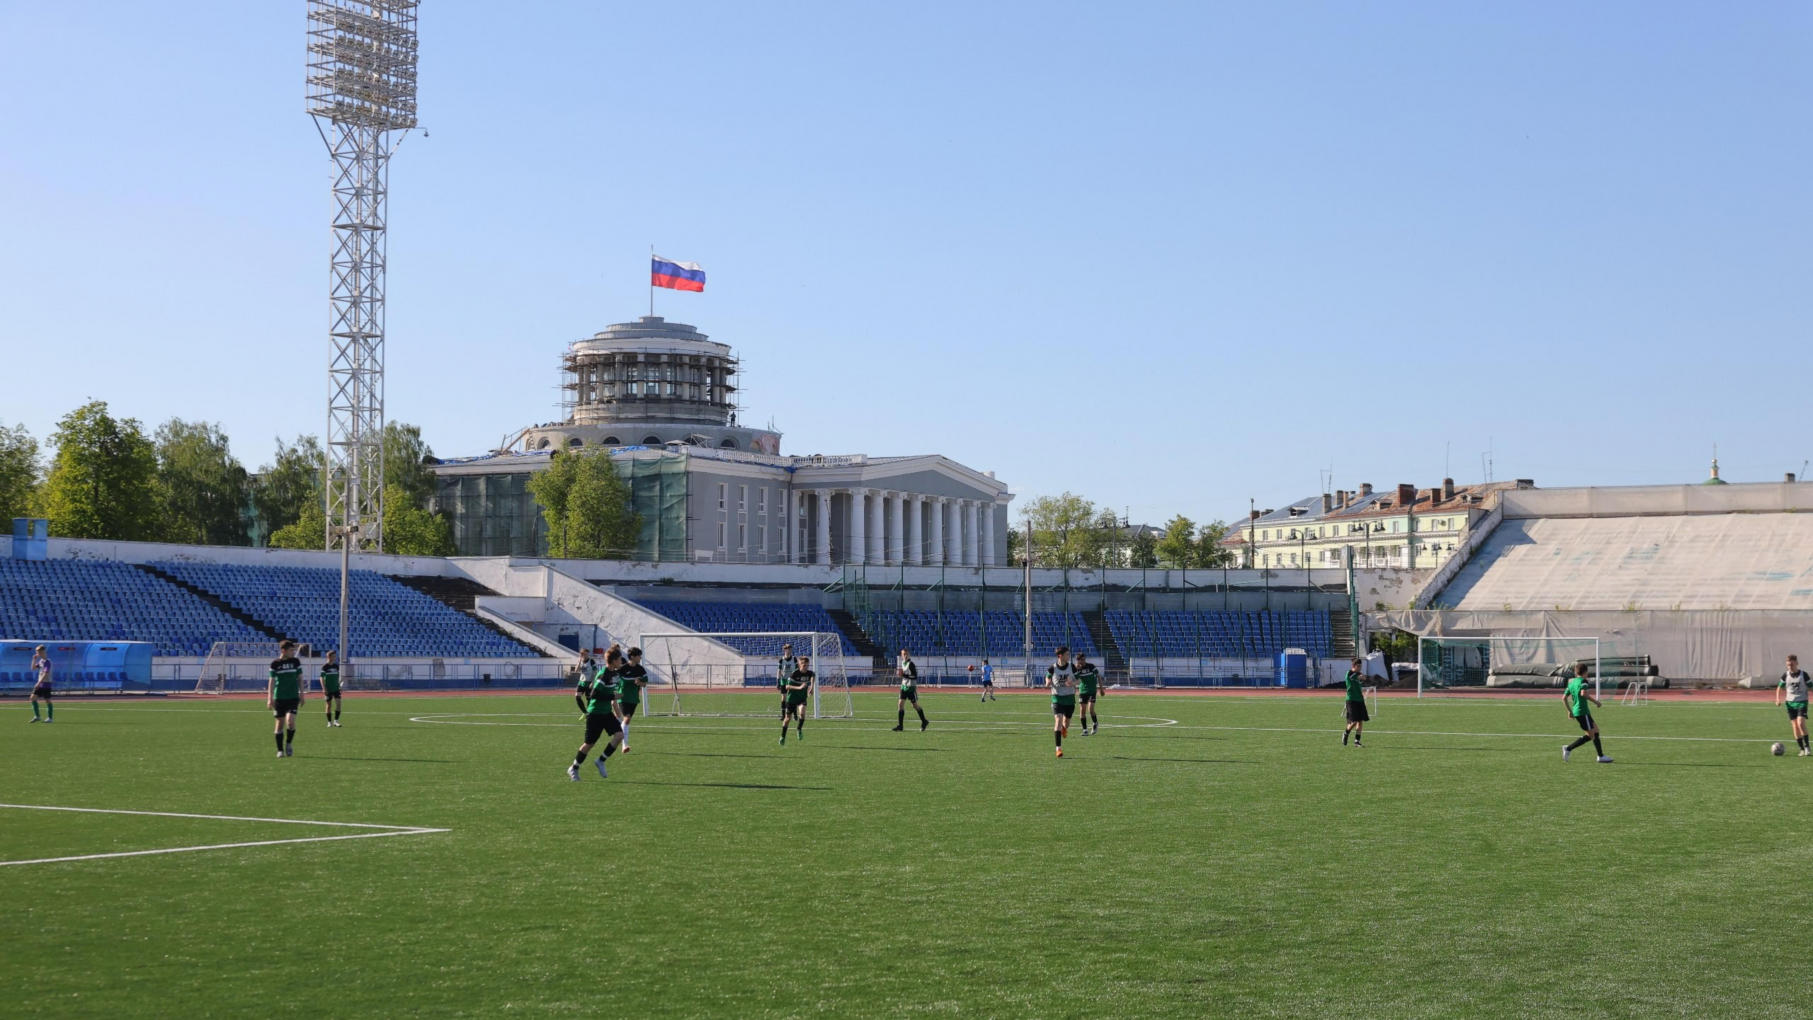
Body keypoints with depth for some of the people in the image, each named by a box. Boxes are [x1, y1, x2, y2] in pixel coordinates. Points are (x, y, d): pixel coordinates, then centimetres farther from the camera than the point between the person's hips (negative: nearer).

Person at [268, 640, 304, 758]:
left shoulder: (296, 661, 2)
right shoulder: (275, 663, -3)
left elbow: (300, 678, 9)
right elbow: (272, 681, -1)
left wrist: (301, 694, 6)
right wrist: (270, 698, -6)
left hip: (293, 697, 1)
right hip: (279, 698, -1)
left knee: (290, 721, -16)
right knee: (280, 724, 3)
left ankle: (289, 744, 8)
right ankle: (280, 750, 12)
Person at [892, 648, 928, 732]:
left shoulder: (910, 664, -18)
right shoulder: (903, 663, 7)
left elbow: (915, 677, -23)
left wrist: (904, 675, -26)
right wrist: (901, 674, 4)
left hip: (911, 687, -7)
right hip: (904, 686, 7)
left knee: (915, 705, 5)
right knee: (900, 704, -4)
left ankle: (924, 722, 25)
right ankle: (900, 725, -2)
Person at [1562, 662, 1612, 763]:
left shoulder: (1571, 682, 14)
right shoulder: (1583, 681, -9)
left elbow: (1564, 698, 13)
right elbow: (1583, 693, -27)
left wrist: (1569, 710, 22)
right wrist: (1595, 701, -18)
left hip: (1576, 711, 9)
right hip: (1582, 712, -9)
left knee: (1596, 730, 16)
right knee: (1591, 735, -4)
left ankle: (1601, 756, 16)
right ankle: (1568, 749, -9)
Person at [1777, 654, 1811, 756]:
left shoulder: (1803, 675, -5)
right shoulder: (1785, 675, 3)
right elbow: (1780, 687, 12)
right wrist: (1778, 699, -2)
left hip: (1802, 702, -3)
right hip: (1790, 703, 3)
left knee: (1801, 723, -21)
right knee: (1795, 726, 1)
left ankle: (1807, 746, -10)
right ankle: (1802, 749, 8)